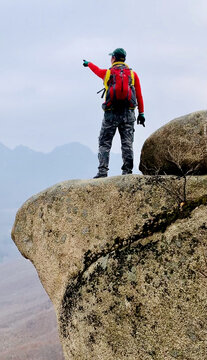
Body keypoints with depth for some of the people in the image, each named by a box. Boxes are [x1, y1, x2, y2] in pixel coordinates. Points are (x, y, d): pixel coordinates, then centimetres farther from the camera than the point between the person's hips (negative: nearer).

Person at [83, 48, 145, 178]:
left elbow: (96, 70, 30)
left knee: (104, 143, 3)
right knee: (127, 144, 2)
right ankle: (127, 171, -3)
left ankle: (103, 171, -6)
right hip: (128, 113, 1)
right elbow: (139, 96, 6)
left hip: (111, 113, -1)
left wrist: (88, 63, 52)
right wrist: (141, 113, 11)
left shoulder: (107, 73, 6)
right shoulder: (133, 74, 7)